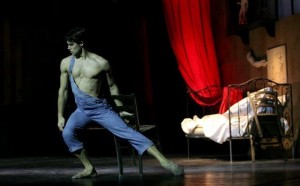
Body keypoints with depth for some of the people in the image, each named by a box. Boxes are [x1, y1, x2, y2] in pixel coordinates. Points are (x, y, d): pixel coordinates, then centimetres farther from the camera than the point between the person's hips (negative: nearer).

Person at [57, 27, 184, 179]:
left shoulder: (101, 63, -8)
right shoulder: (66, 63, 0)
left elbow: (112, 86, 5)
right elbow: (63, 90, 8)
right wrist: (60, 116, 6)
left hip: (100, 108, -3)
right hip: (81, 110, 3)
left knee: (127, 132, -14)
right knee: (67, 133, -24)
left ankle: (164, 161, -18)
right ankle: (89, 169, -6)